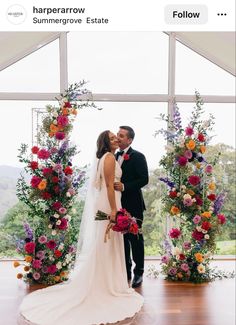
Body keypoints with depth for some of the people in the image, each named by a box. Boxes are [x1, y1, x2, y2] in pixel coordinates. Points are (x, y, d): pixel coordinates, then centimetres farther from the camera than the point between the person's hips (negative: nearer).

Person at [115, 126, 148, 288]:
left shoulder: (138, 157, -6)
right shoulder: (114, 156, 13)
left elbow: (144, 179, -14)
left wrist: (125, 187, -22)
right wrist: (114, 187, -2)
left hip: (133, 205, -6)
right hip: (119, 204, 6)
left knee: (136, 239, 3)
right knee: (122, 238, 12)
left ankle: (138, 273, 16)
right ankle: (126, 271, 25)